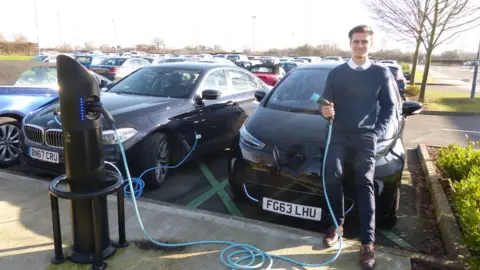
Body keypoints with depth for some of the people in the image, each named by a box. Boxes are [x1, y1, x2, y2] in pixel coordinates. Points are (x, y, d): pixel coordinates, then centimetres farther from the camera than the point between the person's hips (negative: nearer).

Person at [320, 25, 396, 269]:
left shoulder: (381, 73, 8)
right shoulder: (336, 73, 8)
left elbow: (389, 106, 11)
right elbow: (326, 103, 10)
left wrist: (378, 131, -2)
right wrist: (325, 111, -14)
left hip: (366, 137, -1)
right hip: (338, 134, 1)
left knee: (365, 184, -7)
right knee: (333, 177, -15)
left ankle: (367, 243, -3)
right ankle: (337, 224, 6)